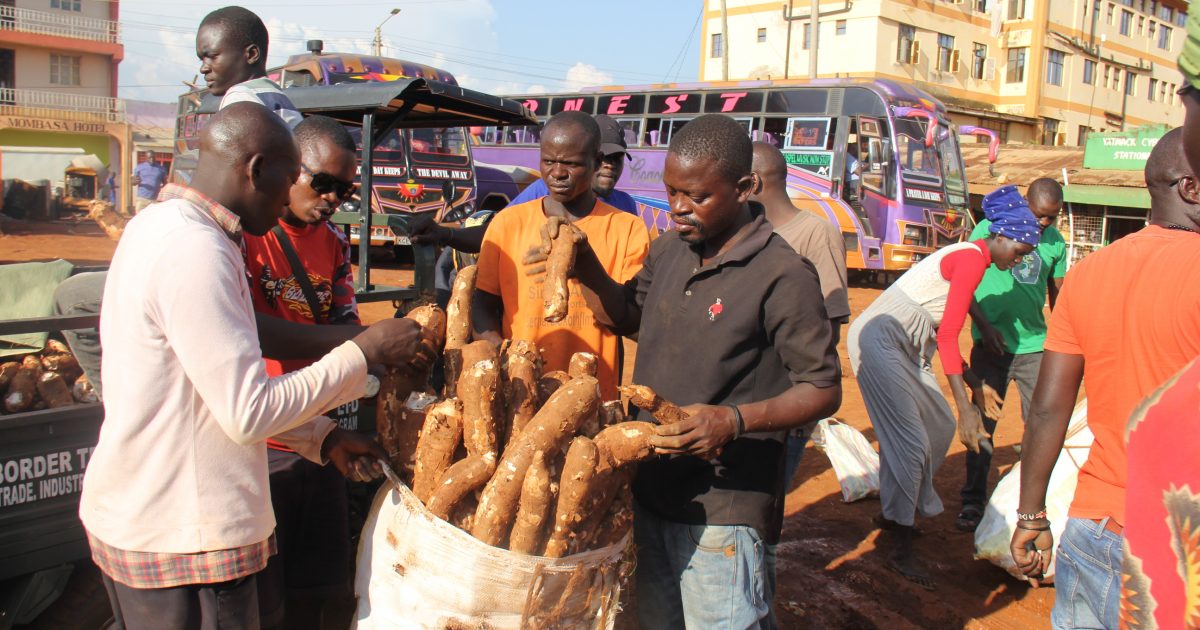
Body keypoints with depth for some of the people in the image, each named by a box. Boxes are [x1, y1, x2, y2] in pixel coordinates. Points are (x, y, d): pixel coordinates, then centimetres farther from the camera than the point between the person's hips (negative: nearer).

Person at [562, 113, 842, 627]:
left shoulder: (783, 276, -17)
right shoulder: (670, 250, 4)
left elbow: (823, 390, -14)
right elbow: (625, 316, 19)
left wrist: (734, 420, -30)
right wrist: (584, 261, 1)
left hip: (725, 512, -7)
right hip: (651, 490, 7)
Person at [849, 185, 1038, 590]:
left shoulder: (968, 256, 15)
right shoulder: (972, 259, -15)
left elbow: (943, 332, 21)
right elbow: (948, 337, -22)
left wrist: (971, 380, 19)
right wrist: (965, 405, -26)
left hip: (907, 346, 10)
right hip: (880, 339, -10)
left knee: (940, 426, 14)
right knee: (910, 439, -10)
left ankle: (893, 514, 26)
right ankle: (902, 552, -3)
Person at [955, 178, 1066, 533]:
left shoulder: (1055, 241, 6)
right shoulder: (991, 228, -5)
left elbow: (1057, 293, 17)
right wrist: (984, 326, -12)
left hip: (1036, 346, 3)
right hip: (992, 346, -3)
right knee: (982, 424, 4)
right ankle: (973, 502, 14)